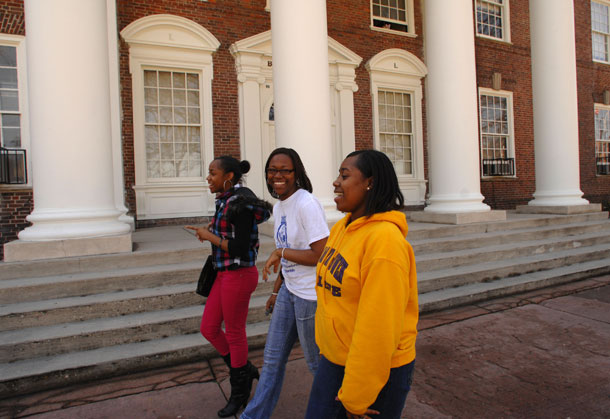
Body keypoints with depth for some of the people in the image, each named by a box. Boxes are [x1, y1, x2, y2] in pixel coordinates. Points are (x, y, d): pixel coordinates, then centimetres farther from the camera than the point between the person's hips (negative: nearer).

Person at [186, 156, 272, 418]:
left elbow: (242, 248, -23)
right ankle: (245, 370, 34)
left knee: (234, 334, 7)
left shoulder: (239, 205, -19)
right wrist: (214, 230, 2)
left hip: (239, 275, -9)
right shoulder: (225, 201, 8)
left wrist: (210, 237, -15)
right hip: (224, 274, 9)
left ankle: (239, 394, 30)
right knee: (208, 328, 15)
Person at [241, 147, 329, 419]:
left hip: (312, 295, -8)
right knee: (272, 359, 19)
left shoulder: (307, 205, -20)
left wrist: (280, 252, -20)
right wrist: (277, 290, 18)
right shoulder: (278, 207, 7)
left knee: (317, 362, 13)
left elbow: (322, 255, -24)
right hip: (289, 291, 8)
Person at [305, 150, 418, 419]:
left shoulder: (385, 239, -24)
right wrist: (327, 346, 16)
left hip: (378, 368, -7)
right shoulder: (340, 228, 2)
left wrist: (356, 397, -16)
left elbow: (379, 325, -23)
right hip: (334, 359, 7)